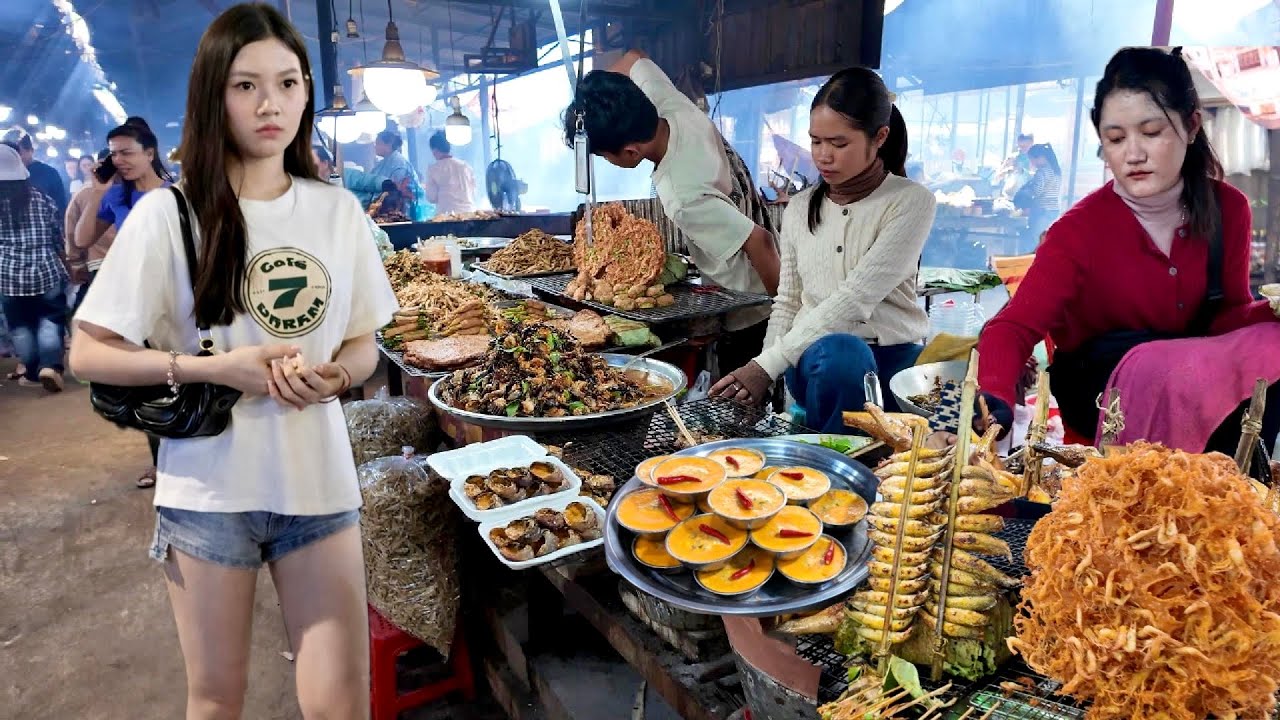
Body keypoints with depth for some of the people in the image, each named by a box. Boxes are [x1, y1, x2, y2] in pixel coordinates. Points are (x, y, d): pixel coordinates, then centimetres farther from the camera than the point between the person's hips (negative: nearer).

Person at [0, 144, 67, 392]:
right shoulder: (43, 199, 1)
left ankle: (32, 372, 17)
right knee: (51, 319, 6)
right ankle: (50, 365, -11)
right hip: (46, 271, 1)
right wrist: (61, 264, 20)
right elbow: (59, 237, 7)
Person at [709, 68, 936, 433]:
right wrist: (760, 376, -5)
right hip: (816, 355, 1)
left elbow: (857, 299, -15)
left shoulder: (911, 202, -4)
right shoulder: (800, 208, 11)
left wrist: (769, 363, -21)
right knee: (840, 351, -36)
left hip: (894, 359, 0)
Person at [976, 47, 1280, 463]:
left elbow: (1229, 312, 1)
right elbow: (1015, 327, -29)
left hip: (1188, 368, 4)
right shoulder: (1081, 228, -19)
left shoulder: (1228, 209, -6)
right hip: (1097, 387, -4)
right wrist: (996, 398, -49)